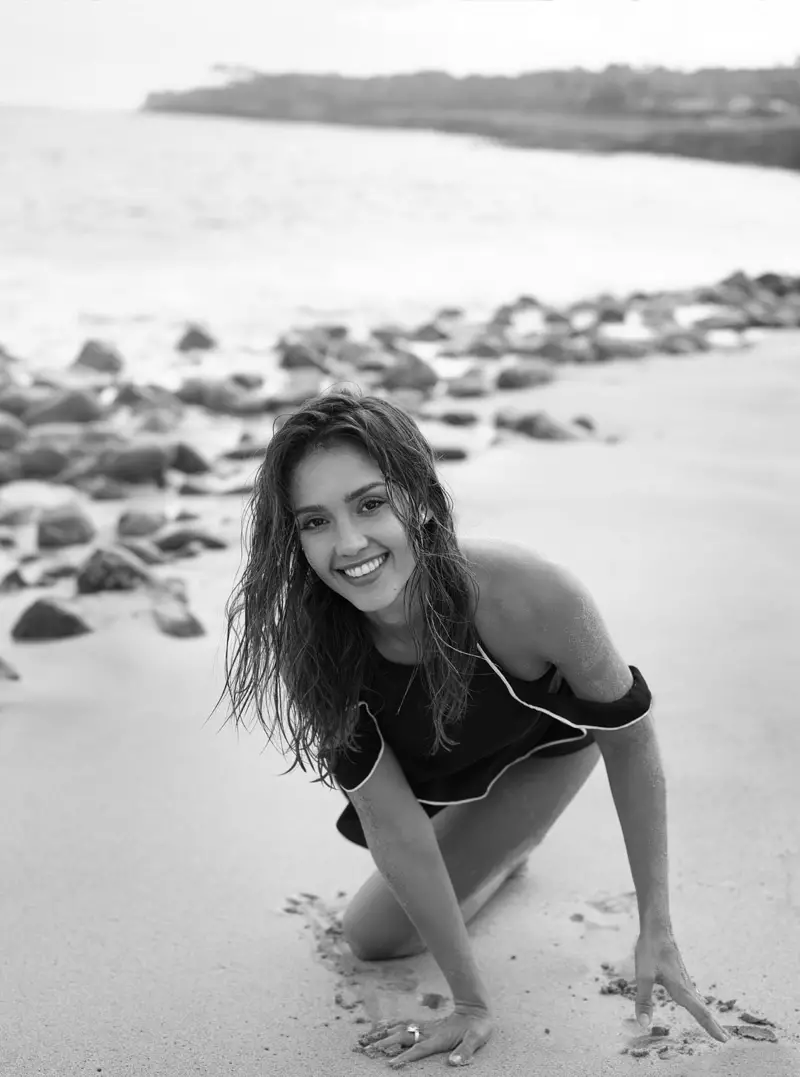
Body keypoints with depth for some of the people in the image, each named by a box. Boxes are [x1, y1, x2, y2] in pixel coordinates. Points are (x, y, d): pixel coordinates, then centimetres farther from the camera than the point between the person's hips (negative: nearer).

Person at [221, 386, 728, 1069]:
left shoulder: (533, 595, -44)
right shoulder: (311, 646, -35)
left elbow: (631, 736, -26)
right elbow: (394, 826, -29)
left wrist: (656, 928, -21)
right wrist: (472, 1002, -26)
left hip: (547, 745, -3)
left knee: (374, 935, -6)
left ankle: (506, 850, 17)